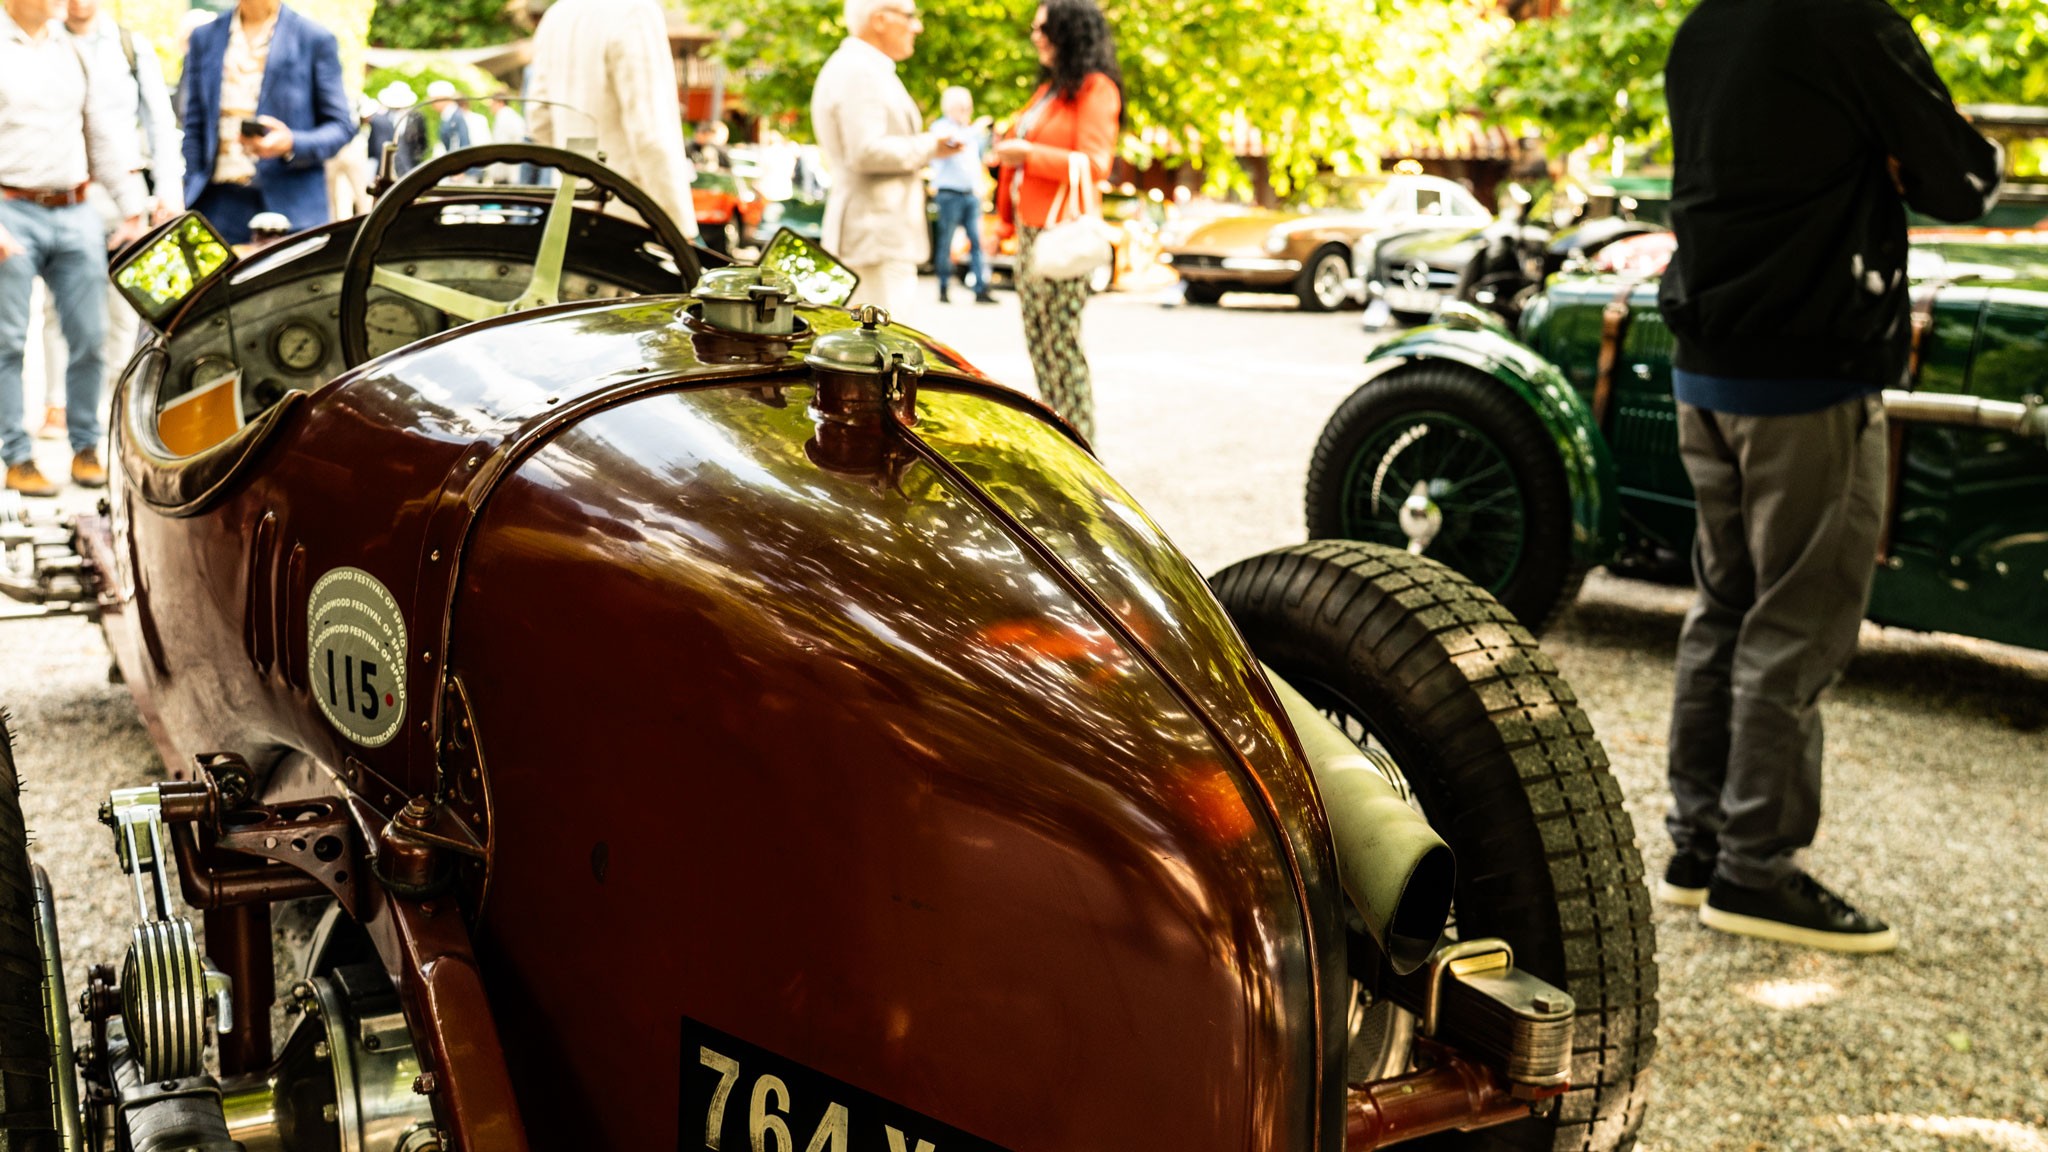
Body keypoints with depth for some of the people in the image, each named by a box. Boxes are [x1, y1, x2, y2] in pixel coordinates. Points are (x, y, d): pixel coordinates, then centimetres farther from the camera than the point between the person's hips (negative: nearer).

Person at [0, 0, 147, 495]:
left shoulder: (74, 50, 12)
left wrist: (132, 206, 9)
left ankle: (85, 448, 17)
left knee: (90, 336, 4)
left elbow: (108, 129, 15)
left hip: (75, 211, 5)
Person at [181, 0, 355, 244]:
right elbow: (194, 127, 16)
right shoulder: (205, 37, 14)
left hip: (290, 207, -3)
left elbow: (341, 125, 2)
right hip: (219, 203, 3)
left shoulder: (316, 39, 2)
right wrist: (188, 197, 8)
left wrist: (292, 144, -17)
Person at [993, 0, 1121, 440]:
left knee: (1060, 341, -8)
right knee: (1038, 338, 10)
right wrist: (1009, 150, 12)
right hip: (1029, 229, 9)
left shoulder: (1096, 89, -9)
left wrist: (1028, 155, -16)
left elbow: (1094, 164, -18)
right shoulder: (1050, 87, 19)